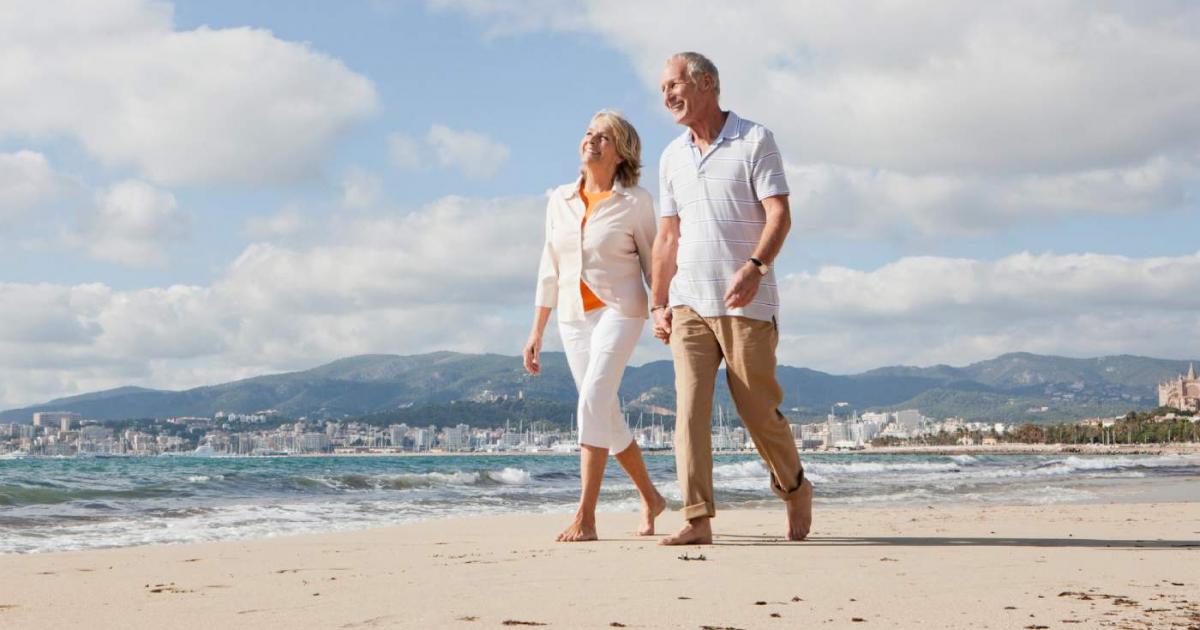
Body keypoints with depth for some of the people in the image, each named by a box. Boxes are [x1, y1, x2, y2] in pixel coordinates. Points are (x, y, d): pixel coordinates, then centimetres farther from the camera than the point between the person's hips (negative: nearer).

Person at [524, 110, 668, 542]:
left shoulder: (634, 202, -3)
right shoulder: (560, 201, 10)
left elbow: (654, 264, 0)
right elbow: (549, 269, 13)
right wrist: (536, 331, 12)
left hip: (619, 311, -5)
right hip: (574, 317, 6)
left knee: (593, 402, -21)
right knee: (607, 417, 10)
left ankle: (585, 518, -20)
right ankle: (650, 498, 29)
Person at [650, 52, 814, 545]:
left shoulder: (754, 140, -1)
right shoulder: (672, 157, 15)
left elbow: (779, 214, -9)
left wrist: (755, 266, -26)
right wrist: (658, 303, 13)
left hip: (746, 301, -4)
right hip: (688, 301, 4)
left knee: (759, 409, 2)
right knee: (689, 406, -9)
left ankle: (794, 489, 28)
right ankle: (697, 519, -10)